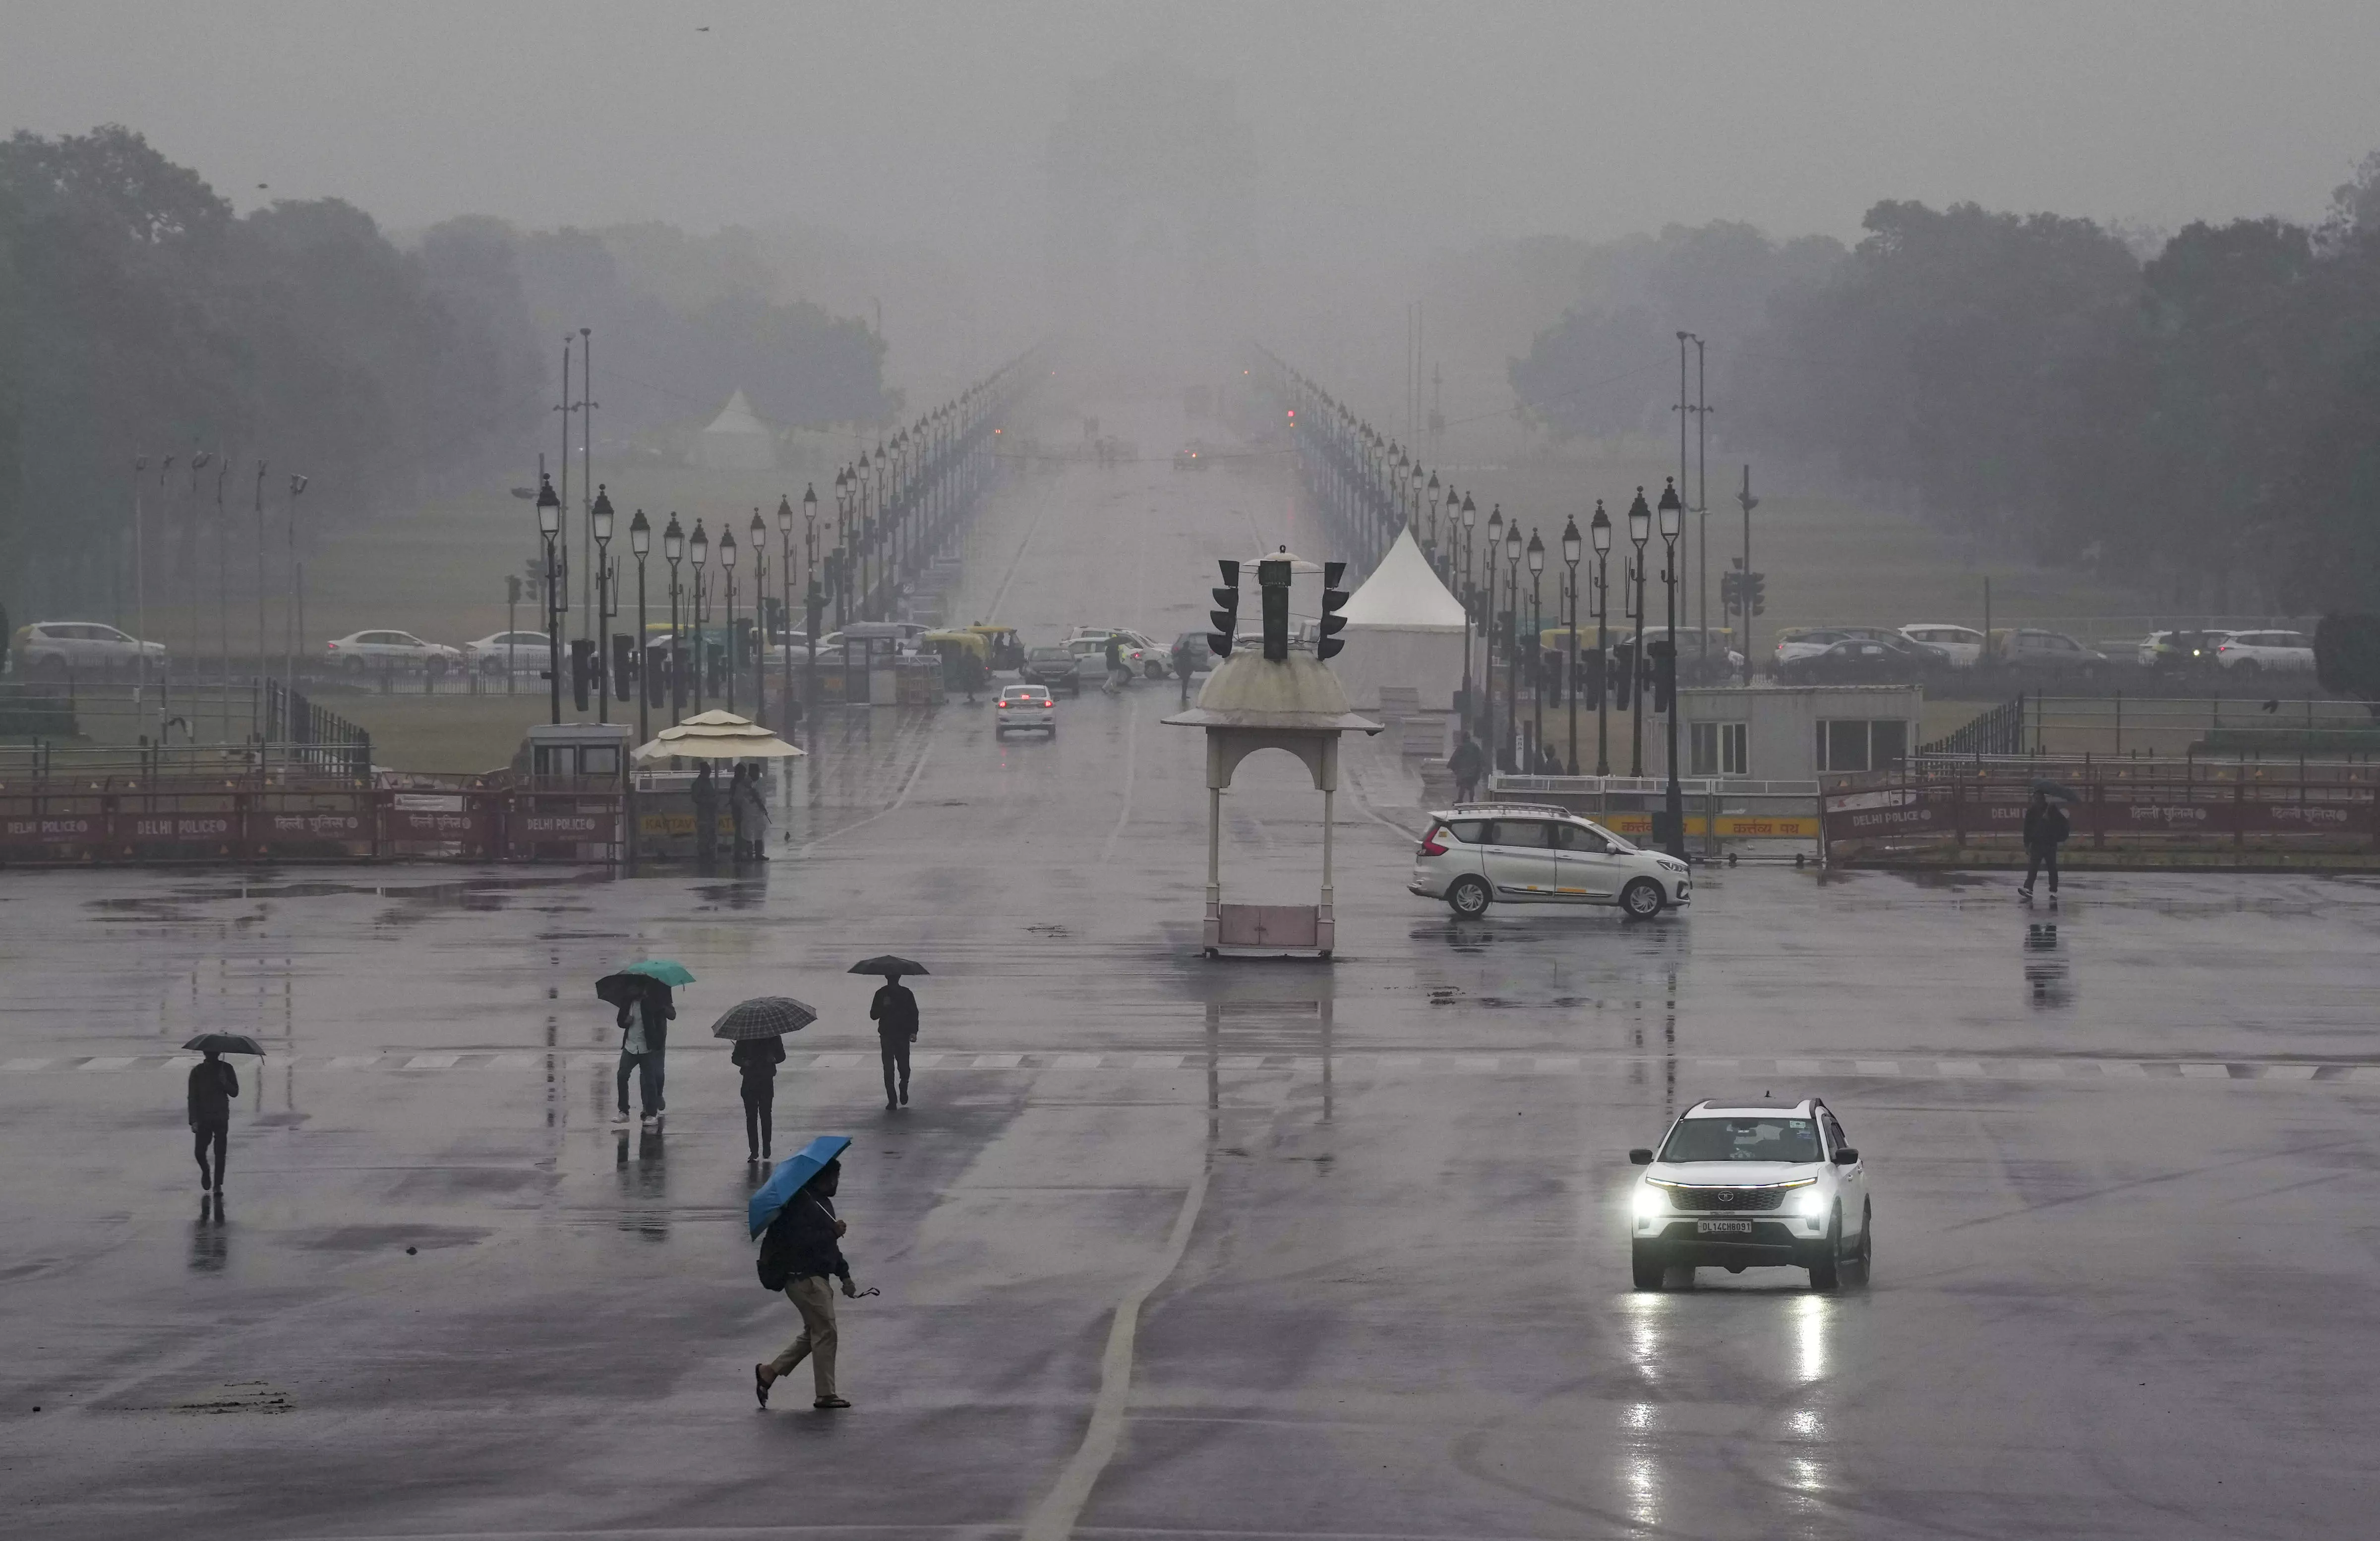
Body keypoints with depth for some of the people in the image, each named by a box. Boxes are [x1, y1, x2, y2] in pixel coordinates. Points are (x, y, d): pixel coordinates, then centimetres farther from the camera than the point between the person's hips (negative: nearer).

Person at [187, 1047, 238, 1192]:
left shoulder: (226, 1069, 4)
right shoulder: (197, 1071, 1)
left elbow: (235, 1092, 4)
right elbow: (193, 1097, 0)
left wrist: (225, 1083, -18)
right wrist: (194, 1120, -9)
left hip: (221, 1118, 0)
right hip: (203, 1118, 0)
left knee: (221, 1152, -4)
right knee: (200, 1151, -5)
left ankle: (218, 1184, 5)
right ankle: (205, 1172, 26)